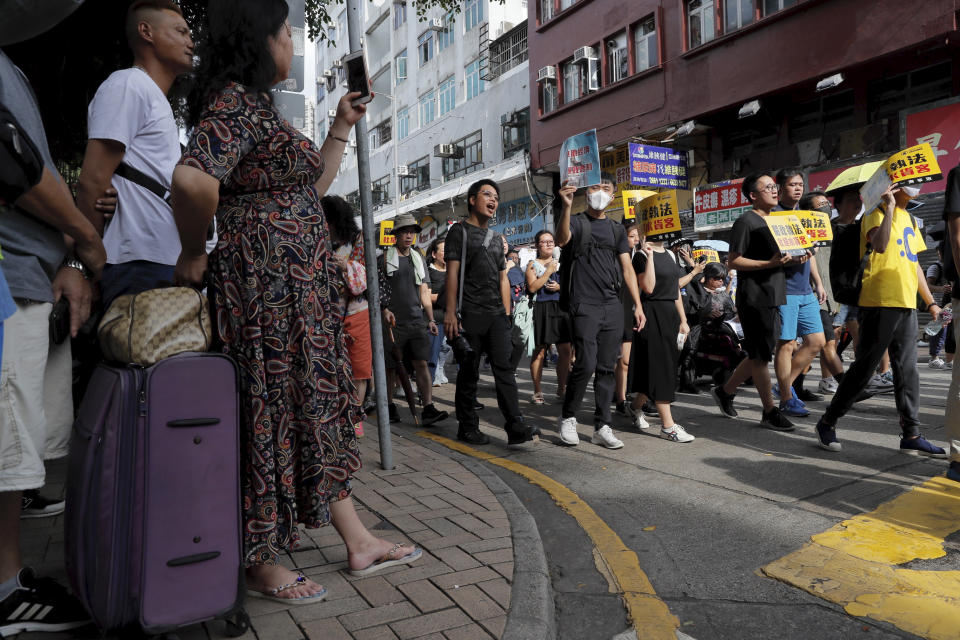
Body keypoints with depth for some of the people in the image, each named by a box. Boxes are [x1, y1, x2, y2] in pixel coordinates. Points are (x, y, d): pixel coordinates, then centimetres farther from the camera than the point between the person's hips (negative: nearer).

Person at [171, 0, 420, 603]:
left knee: (321, 403, 12)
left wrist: (343, 126, 25)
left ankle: (359, 542, 24)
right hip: (267, 282, -10)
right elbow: (193, 178, -31)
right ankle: (264, 565, 16)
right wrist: (194, 254, -16)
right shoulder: (236, 101, -13)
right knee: (273, 407, -1)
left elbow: (310, 188, 27)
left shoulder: (262, 106, 20)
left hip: (303, 285, 11)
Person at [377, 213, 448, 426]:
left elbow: (424, 291, 16)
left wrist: (431, 319, 10)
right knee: (390, 367, 5)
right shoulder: (384, 259, 2)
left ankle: (428, 409, -10)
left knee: (422, 364, -6)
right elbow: (376, 289, -1)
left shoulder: (419, 259, 15)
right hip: (393, 322, -3)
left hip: (417, 321, 3)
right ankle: (388, 406, 20)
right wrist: (385, 310, -17)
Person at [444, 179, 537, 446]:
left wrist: (506, 314, 14)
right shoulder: (459, 231, 3)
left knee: (504, 368, -5)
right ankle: (467, 427, 14)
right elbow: (452, 273, -5)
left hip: (496, 314, 5)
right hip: (469, 314, -5)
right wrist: (450, 312, -12)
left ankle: (516, 428, -10)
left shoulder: (496, 238, 22)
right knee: (469, 373, 2)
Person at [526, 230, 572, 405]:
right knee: (540, 351, -4)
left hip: (561, 309, 4)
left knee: (565, 351, -1)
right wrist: (548, 272, -10)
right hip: (542, 310, -4)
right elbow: (532, 287, -9)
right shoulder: (533, 264, 5)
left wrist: (560, 287, -1)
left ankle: (561, 388, 11)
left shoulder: (560, 263, 18)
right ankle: (537, 391, 4)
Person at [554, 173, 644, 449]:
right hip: (584, 305, -4)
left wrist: (638, 305, 4)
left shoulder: (617, 229, 18)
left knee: (607, 367, 4)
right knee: (586, 364, -13)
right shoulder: (576, 222, 6)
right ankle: (568, 417, 7)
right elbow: (562, 239, -19)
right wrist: (566, 206, -34)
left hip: (613, 306, 5)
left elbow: (627, 269, 13)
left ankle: (602, 427, 10)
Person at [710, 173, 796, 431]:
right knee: (760, 355, -2)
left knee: (761, 354, 12)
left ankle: (725, 391, 27)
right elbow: (734, 261, -15)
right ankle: (769, 412, 7)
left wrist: (794, 259, 7)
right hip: (754, 298, -9)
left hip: (772, 297, 9)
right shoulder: (746, 221, -8)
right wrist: (770, 263, -23)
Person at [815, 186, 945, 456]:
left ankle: (911, 435, 12)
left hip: (906, 304, 8)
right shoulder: (876, 213, -3)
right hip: (879, 302, -8)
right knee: (864, 368, -5)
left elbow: (914, 264, 24)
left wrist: (930, 302, 22)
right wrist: (889, 207, -18)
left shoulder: (910, 220, 21)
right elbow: (880, 245, -24)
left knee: (907, 370, 7)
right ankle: (827, 423, 7)